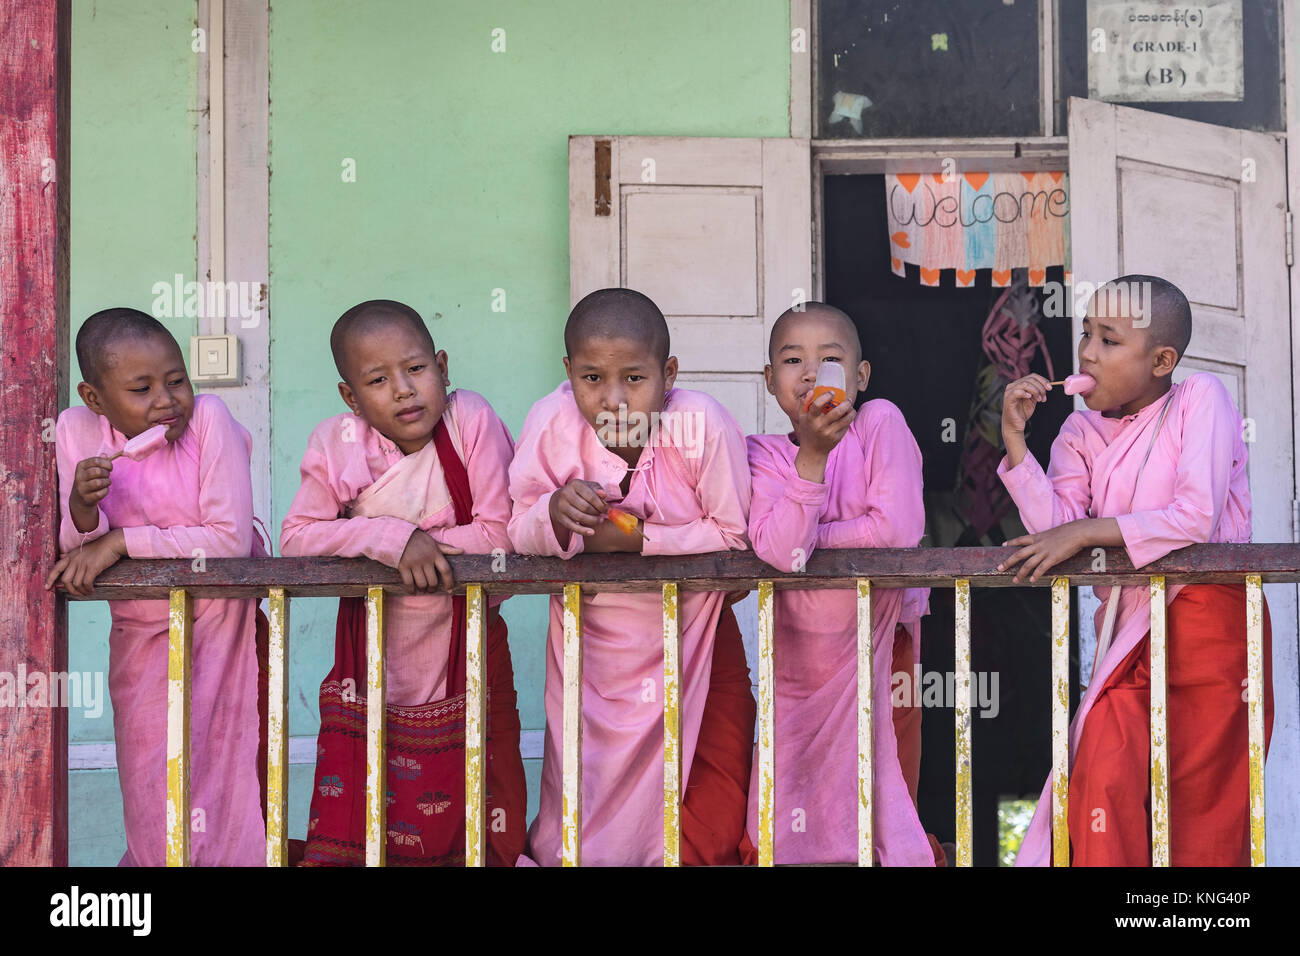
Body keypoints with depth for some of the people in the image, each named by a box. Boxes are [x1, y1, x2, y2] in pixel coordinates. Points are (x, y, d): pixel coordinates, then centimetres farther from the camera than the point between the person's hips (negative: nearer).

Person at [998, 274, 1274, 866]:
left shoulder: (1199, 398, -8)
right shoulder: (1083, 432, 8)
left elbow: (1196, 519, -19)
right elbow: (1054, 529, -5)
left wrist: (1085, 532, -19)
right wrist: (1015, 438, -11)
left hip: (1212, 622, -4)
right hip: (1128, 629, 5)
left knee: (1203, 803, 1)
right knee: (1102, 784, -8)